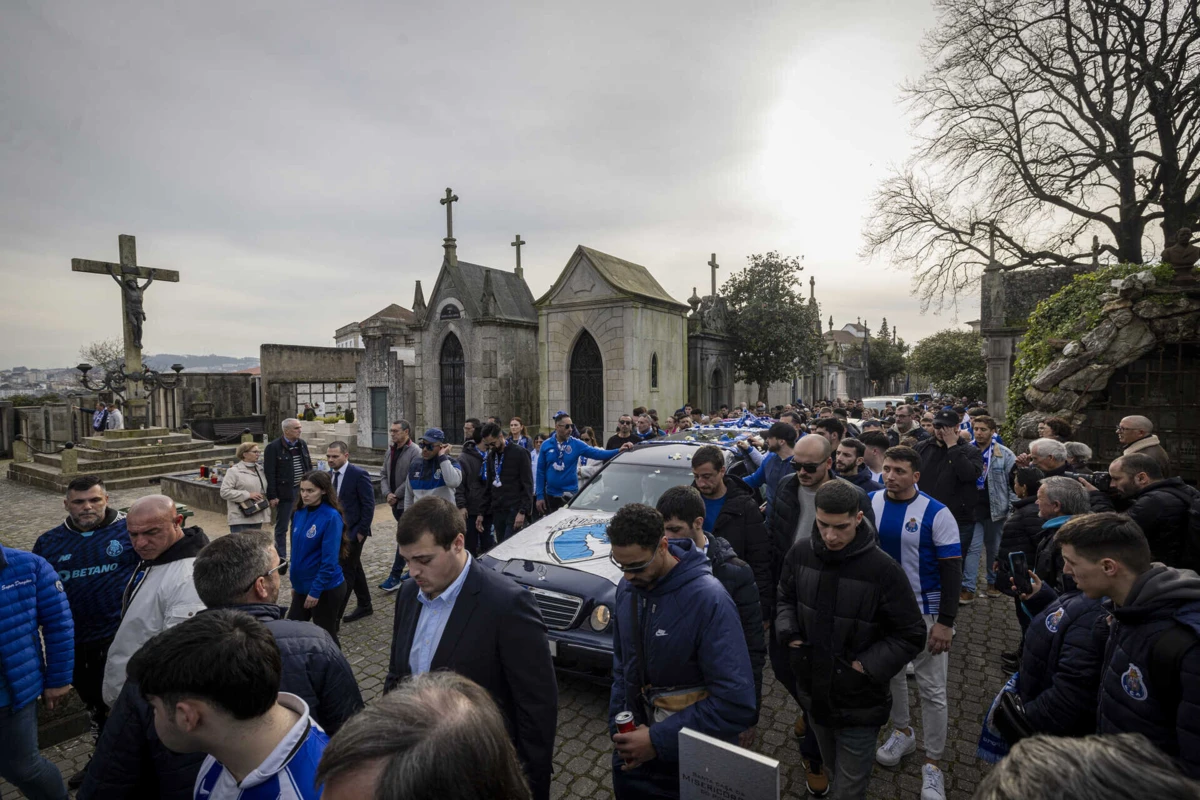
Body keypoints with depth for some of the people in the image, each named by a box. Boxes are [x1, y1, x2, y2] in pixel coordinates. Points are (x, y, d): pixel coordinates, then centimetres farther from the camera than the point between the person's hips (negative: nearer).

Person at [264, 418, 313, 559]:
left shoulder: (303, 444, 7)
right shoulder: (273, 447, -11)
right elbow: (269, 473, -12)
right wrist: (272, 496, -15)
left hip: (302, 491, 6)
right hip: (285, 493, -6)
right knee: (282, 528, 6)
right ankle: (281, 558, 17)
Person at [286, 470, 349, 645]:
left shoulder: (331, 517, -20)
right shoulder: (299, 514, 1)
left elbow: (330, 560, -21)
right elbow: (296, 551, 11)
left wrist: (316, 590, -19)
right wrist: (295, 582, 14)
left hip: (326, 588, -7)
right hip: (303, 586, 7)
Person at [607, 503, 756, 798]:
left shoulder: (708, 599, -27)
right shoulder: (627, 588, -7)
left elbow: (737, 703, -26)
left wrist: (659, 740, -23)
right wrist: (617, 726, 0)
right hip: (634, 740, 5)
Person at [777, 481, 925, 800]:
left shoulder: (883, 569, -22)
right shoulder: (800, 553, -9)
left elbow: (911, 635, -12)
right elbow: (785, 598, 9)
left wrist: (868, 666, -17)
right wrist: (789, 634, -7)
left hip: (859, 703, -4)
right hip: (813, 693, 4)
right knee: (833, 767, 29)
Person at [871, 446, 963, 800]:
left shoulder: (937, 514, -16)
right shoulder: (868, 503, -6)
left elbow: (952, 569, -13)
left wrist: (946, 622, -15)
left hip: (923, 612, -3)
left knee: (932, 689, 7)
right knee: (890, 673, 19)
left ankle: (932, 763, 24)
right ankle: (902, 732, 43)